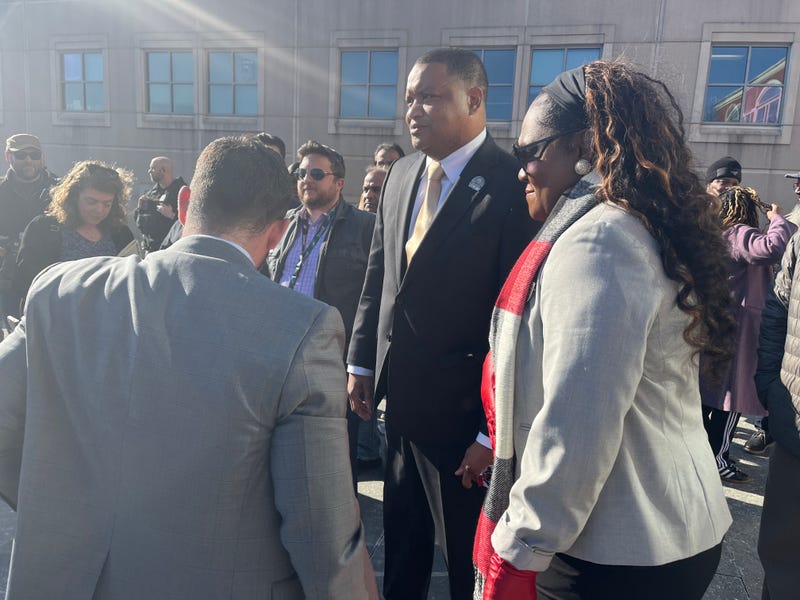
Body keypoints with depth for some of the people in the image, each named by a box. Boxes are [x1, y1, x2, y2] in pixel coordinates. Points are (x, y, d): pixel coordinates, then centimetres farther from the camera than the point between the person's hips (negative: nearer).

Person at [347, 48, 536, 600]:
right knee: (402, 539, 25)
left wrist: (494, 430, -16)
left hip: (462, 409, -6)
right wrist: (362, 362, 11)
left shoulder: (511, 186, -17)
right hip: (398, 394, 6)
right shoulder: (401, 175, 5)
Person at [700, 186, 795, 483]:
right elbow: (772, 248, -34)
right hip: (737, 325, -9)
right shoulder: (741, 234, -16)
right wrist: (777, 219, -17)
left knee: (708, 387, 17)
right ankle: (719, 458, 7)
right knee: (733, 391, -1)